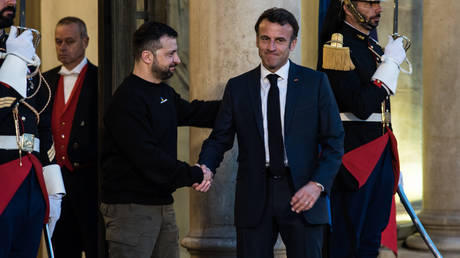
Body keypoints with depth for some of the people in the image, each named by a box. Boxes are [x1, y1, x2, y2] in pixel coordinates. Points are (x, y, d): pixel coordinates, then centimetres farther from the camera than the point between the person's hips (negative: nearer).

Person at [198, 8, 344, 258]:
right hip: (254, 197, 1)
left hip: (302, 194, -1)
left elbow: (334, 141, 2)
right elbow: (220, 138, 9)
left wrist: (317, 184, -11)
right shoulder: (237, 87, 9)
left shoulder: (315, 82, 4)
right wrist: (205, 167, -12)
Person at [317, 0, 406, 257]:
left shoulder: (375, 47, 15)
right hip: (353, 156, -8)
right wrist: (391, 62, -17)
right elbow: (361, 107, -23)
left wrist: (392, 166, 22)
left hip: (381, 156, 8)